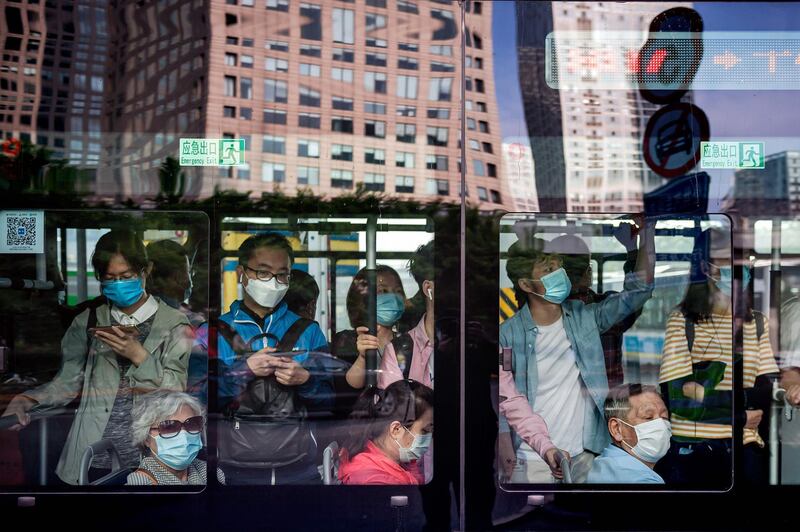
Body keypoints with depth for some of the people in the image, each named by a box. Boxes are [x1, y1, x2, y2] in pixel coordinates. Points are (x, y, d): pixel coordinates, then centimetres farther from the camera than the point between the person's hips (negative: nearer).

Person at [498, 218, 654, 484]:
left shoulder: (584, 318, 3)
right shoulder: (508, 334, -8)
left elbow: (638, 291, 1)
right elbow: (511, 401, -8)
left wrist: (646, 233, -9)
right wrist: (545, 446, -18)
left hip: (583, 455, 3)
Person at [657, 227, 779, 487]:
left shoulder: (758, 324, 6)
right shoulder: (681, 321, -7)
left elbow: (769, 393, -5)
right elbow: (679, 400, -15)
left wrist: (701, 393, -16)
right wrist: (744, 413, -8)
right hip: (689, 452, -3)